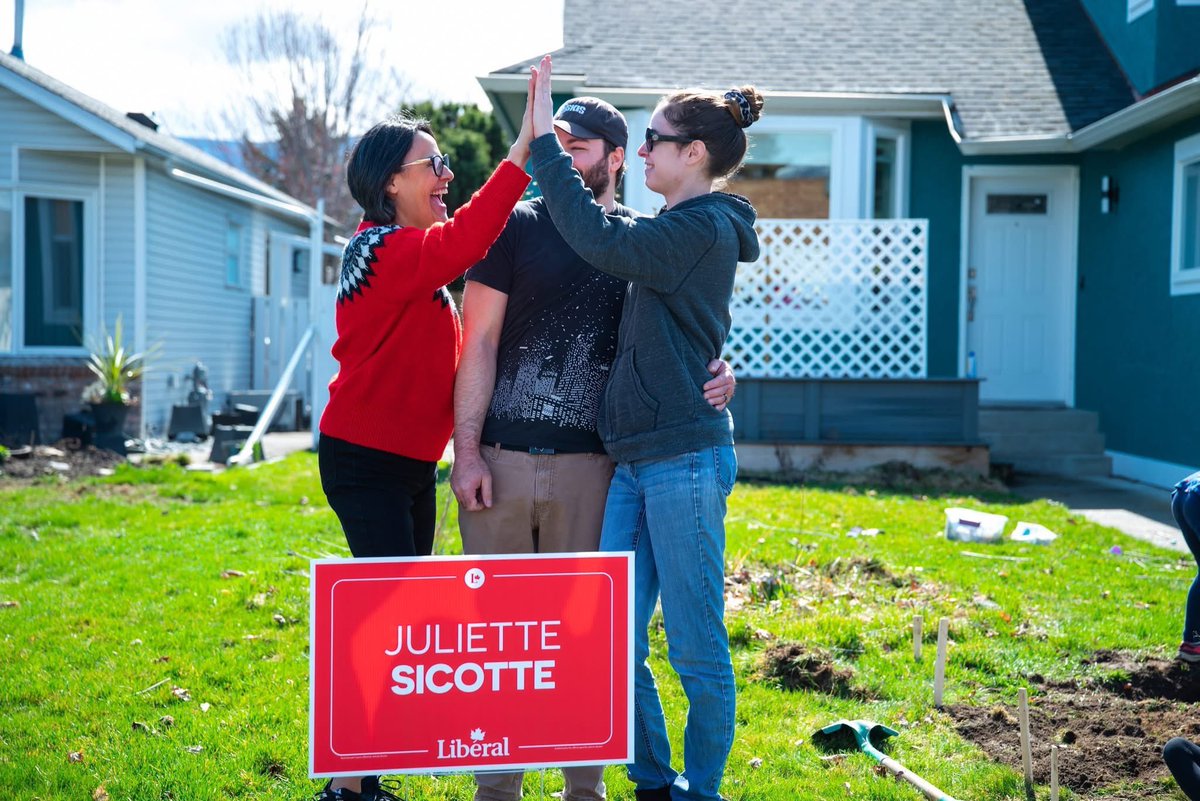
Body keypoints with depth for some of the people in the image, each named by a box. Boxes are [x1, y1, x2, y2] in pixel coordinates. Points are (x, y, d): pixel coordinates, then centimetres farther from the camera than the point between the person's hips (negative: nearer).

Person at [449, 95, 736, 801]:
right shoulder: (518, 226, 5)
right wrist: (467, 449, -6)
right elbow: (480, 343, 2)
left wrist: (716, 376, -12)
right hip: (501, 458, 0)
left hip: (590, 464, 0)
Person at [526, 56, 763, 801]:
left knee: (696, 649, 2)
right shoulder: (679, 229, 18)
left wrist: (544, 142, -17)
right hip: (638, 459, 9)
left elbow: (601, 239, -23)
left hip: (684, 458, -9)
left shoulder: (705, 228, -11)